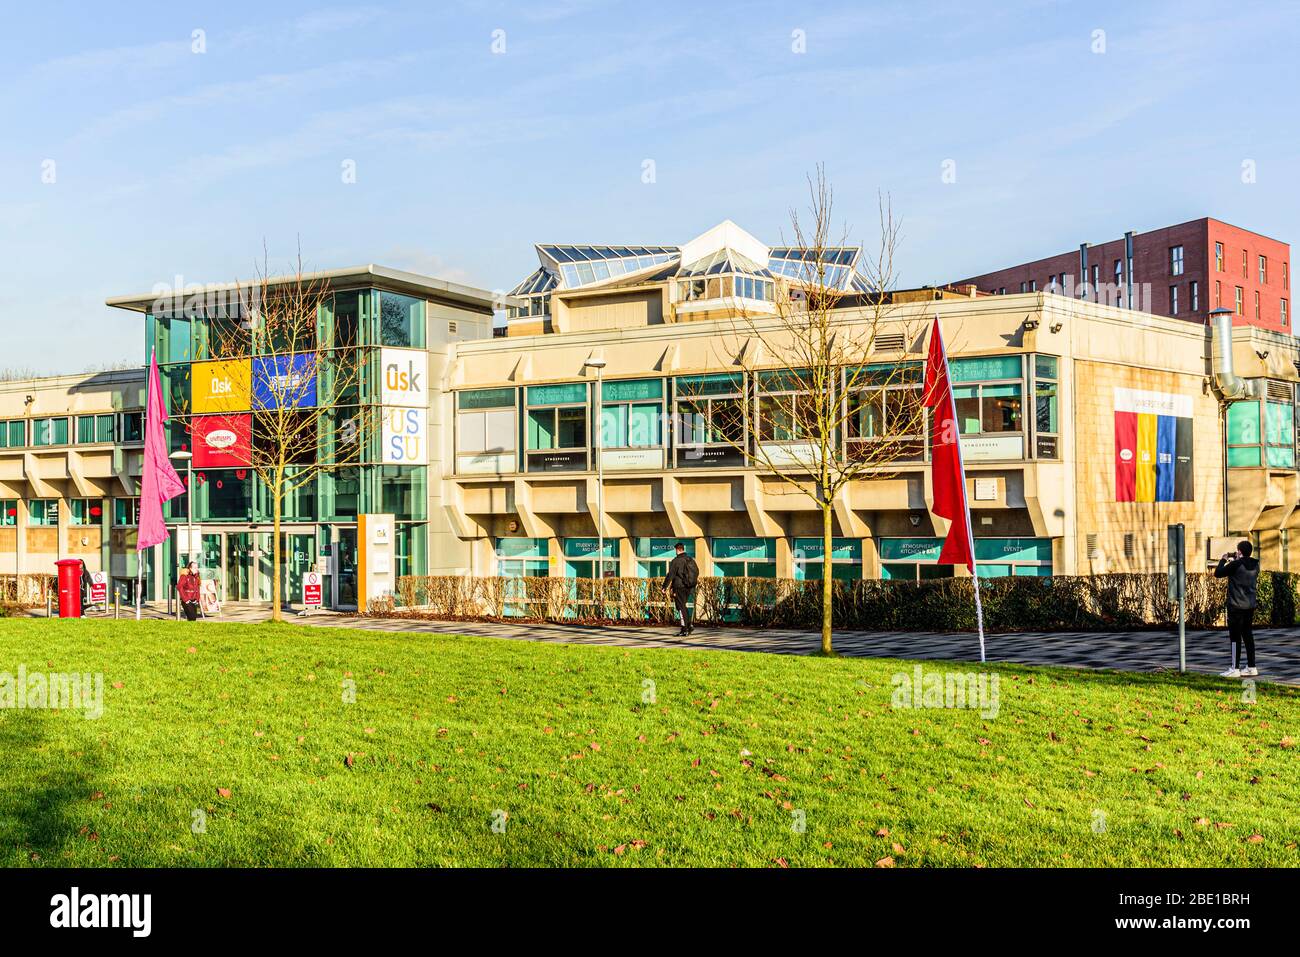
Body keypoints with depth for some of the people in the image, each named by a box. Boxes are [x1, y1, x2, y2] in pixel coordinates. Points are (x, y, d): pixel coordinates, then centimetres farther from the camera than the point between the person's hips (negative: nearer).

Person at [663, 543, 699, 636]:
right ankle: (689, 625, 10)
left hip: (679, 587, -7)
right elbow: (697, 572, 19)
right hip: (689, 587, 7)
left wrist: (665, 587, -10)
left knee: (681, 607, -2)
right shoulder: (691, 560, 9)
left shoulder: (676, 561, -13)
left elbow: (670, 575, -15)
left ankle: (684, 630, -4)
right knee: (684, 606, 20)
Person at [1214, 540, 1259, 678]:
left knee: (1235, 637, -2)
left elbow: (1218, 573, -7)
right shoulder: (1255, 565, 5)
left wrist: (1223, 560, 6)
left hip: (1236, 606, -7)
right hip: (1250, 606, 7)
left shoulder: (1235, 565, -16)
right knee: (1248, 635, 13)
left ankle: (1235, 669, -1)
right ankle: (1251, 667, 16)